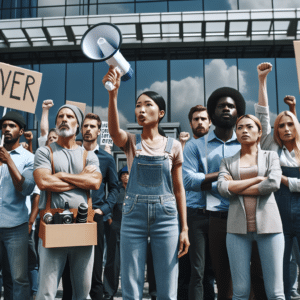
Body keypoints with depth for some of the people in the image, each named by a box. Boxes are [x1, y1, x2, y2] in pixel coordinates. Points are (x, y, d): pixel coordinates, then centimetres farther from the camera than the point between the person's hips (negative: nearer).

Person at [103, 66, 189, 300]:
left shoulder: (173, 146, 5)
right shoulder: (131, 142, 5)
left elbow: (179, 189, 6)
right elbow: (114, 130, -20)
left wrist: (184, 228, 3)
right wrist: (113, 93, -34)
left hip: (165, 216, 0)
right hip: (134, 215, 0)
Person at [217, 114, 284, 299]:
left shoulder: (271, 156, 13)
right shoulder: (228, 162, 14)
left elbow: (274, 184, -7)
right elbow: (222, 188, -5)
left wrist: (236, 187, -3)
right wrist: (259, 178, -6)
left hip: (268, 223, 0)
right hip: (238, 226, 1)